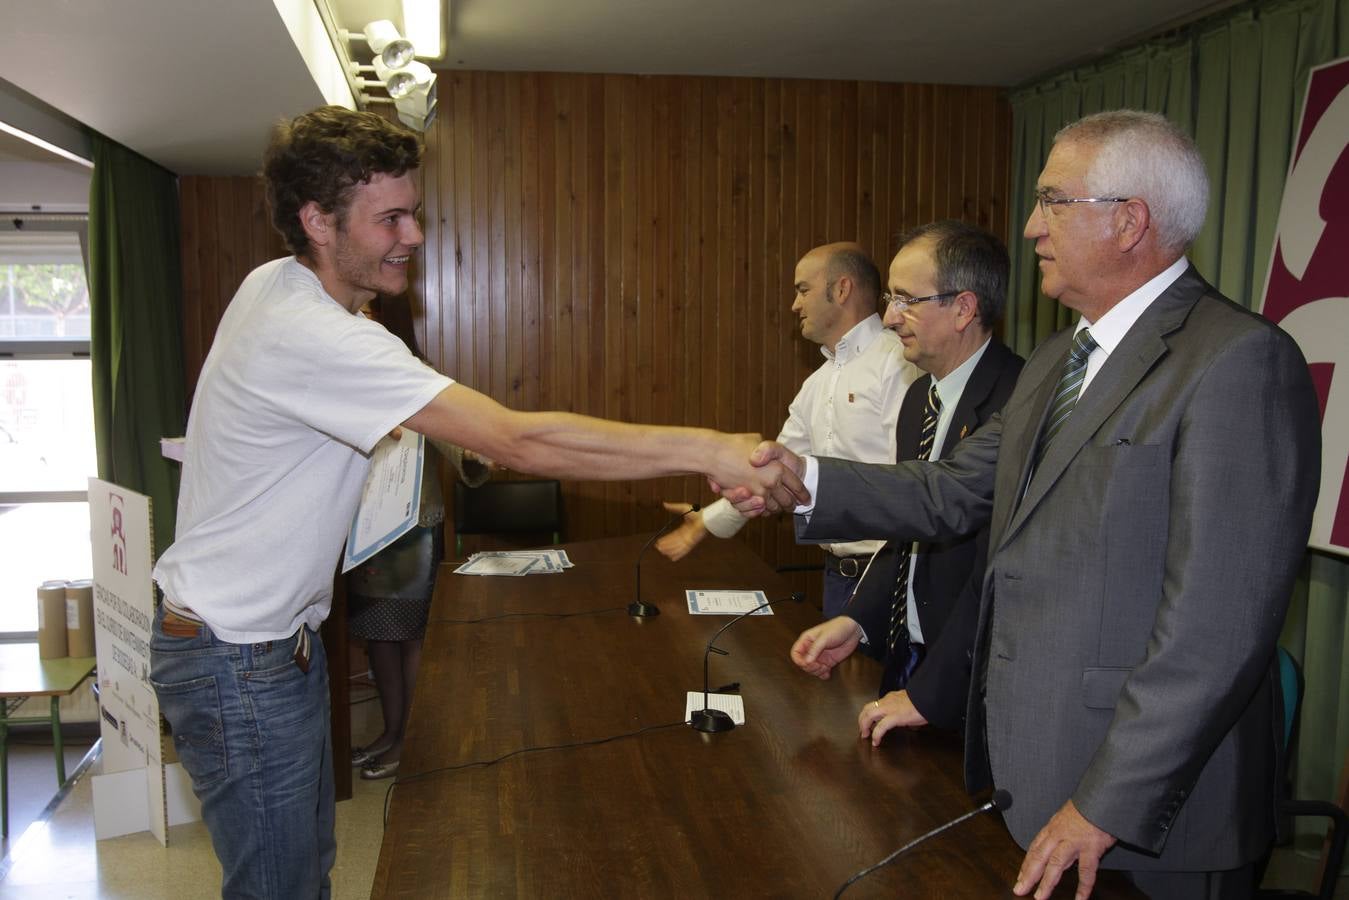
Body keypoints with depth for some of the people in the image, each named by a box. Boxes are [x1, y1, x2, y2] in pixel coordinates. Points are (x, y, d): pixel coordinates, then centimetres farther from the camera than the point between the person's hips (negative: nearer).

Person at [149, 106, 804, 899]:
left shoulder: (275, 286, 2)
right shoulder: (313, 336, -30)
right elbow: (521, 443, -36)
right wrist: (706, 449, -34)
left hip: (277, 637, 10)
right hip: (236, 662, -10)